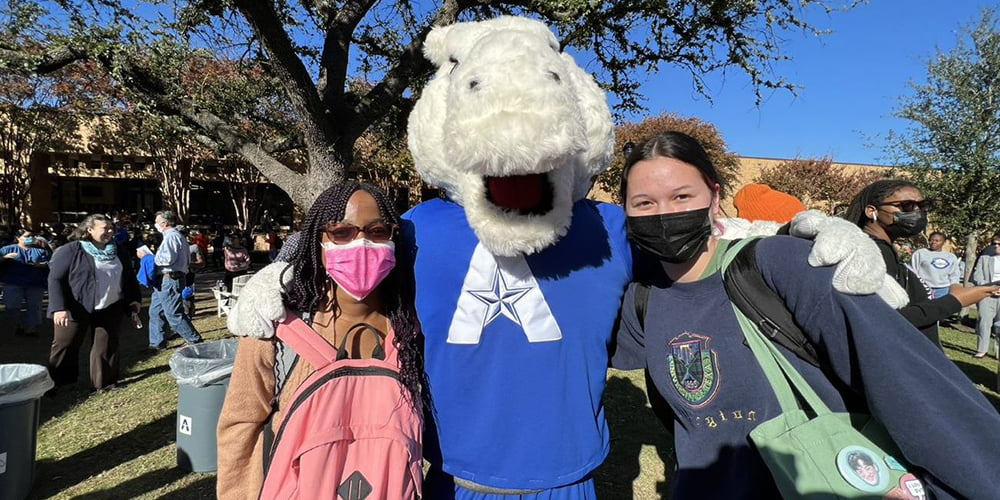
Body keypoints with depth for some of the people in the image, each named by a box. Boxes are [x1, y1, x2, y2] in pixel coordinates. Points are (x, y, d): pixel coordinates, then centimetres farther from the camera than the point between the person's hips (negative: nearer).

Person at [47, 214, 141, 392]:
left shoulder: (118, 252, 7)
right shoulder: (71, 250, -9)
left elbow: (130, 277, 15)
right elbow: (55, 279, -11)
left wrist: (134, 300, 8)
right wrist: (58, 308, -19)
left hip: (110, 309, 4)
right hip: (76, 309, -4)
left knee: (106, 347, 7)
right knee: (64, 346, 8)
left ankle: (105, 382, 17)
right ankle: (54, 384, 24)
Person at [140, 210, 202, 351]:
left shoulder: (171, 236, -14)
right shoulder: (178, 236, 19)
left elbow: (168, 258, -25)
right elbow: (187, 258, 20)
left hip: (169, 280, -11)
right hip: (165, 281, 11)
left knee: (174, 315, -8)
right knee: (155, 311, 17)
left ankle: (196, 342, -2)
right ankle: (157, 343, 24)